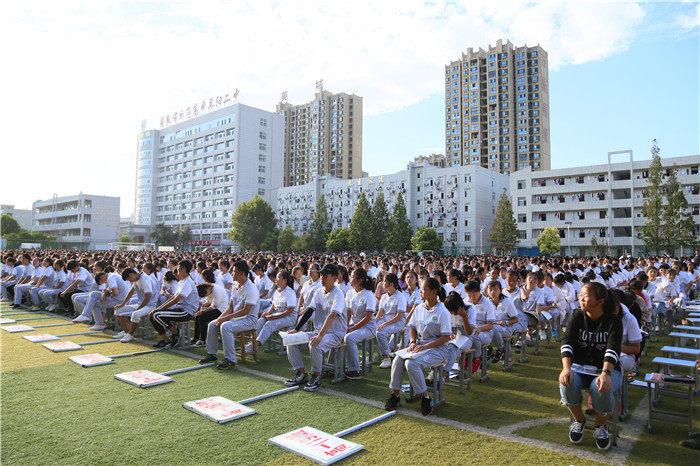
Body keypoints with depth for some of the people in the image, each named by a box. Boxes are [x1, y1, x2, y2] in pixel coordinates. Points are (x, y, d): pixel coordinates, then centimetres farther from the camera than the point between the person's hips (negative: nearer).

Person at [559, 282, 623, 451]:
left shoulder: (613, 321, -7)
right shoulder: (577, 318, 1)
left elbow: (613, 349, -23)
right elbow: (567, 343, -13)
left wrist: (606, 374, -41)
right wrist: (566, 368, -32)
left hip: (607, 369, -2)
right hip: (580, 368, 2)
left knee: (601, 388, -34)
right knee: (567, 383, -30)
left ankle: (601, 426, -1)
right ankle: (579, 420, 2)